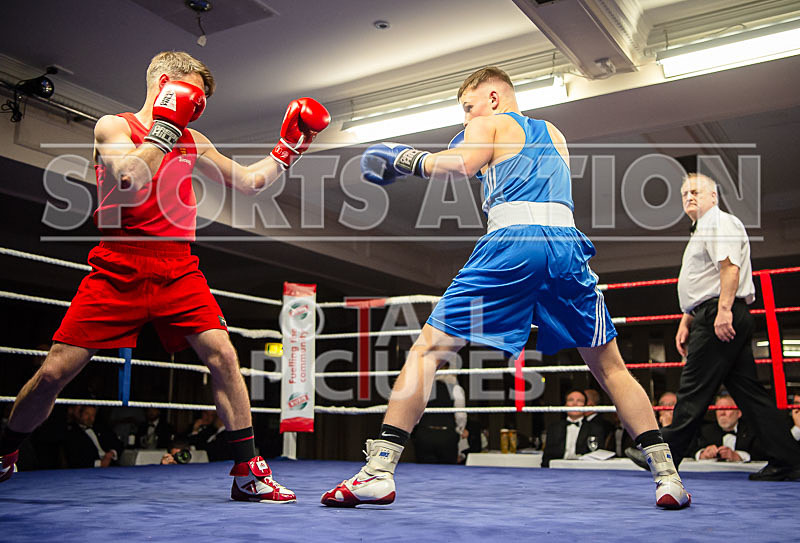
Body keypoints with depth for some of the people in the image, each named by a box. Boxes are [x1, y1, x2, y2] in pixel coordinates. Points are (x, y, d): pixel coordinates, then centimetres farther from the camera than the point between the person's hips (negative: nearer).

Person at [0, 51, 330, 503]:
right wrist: (166, 127, -13)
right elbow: (129, 184, -17)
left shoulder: (192, 141, 18)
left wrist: (289, 149, 13)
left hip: (178, 270, 4)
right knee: (55, 371, -4)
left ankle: (248, 472, -6)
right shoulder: (113, 126, 2)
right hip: (118, 267, -3)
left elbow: (248, 182, 21)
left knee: (222, 354, -14)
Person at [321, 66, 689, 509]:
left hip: (513, 241, -4)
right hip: (568, 243, 5)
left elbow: (459, 163, -4)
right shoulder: (554, 134, 32)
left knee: (427, 349, 1)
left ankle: (379, 471, -5)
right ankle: (666, 475, 12)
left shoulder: (488, 124, 15)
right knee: (609, 366, 17)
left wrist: (408, 160, 8)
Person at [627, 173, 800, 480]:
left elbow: (731, 267, -18)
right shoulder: (701, 231, 28)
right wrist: (685, 322, 24)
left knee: (694, 391, -7)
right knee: (748, 390, 6)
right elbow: (701, 286, 30)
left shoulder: (720, 222, -3)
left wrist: (724, 311, -27)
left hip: (722, 319, -10)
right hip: (713, 317, 11)